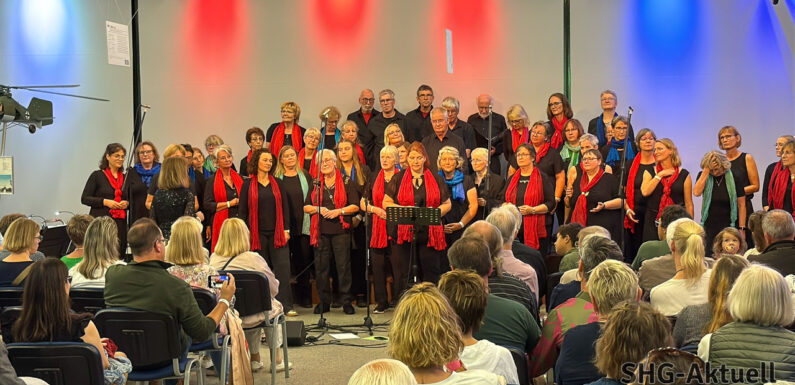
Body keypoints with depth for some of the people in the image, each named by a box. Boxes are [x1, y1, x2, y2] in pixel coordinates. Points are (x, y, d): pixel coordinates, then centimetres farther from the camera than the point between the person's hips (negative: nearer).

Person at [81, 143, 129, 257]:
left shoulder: (126, 178, 14)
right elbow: (84, 199, -3)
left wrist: (127, 204, -1)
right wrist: (105, 202, -14)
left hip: (120, 223, 4)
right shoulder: (97, 176, 0)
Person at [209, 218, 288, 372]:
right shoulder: (253, 259, -18)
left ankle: (255, 359, 40)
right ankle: (277, 359, 35)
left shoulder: (213, 259, -6)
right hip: (252, 318, -4)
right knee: (276, 306, 29)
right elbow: (274, 290, -9)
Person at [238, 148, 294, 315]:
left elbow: (285, 207, 9)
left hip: (277, 233, 1)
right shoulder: (248, 184, 4)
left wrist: (286, 229, 2)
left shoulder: (277, 183, 10)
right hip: (258, 234, -1)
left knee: (283, 267, -7)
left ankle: (285, 305, -7)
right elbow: (242, 211, 4)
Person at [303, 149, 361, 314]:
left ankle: (347, 301, 3)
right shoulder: (316, 183, 14)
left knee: (343, 265, -5)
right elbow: (306, 207, 13)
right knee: (321, 266, 2)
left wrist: (339, 211, -11)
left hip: (341, 229, -3)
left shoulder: (346, 182, 6)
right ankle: (324, 302, 11)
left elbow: (355, 206, 2)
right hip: (321, 230, 3)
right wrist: (319, 209, -6)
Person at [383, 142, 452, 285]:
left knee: (431, 275, -1)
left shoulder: (436, 179, 11)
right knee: (404, 275, -1)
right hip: (405, 233, 0)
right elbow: (386, 203, 7)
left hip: (430, 234, 1)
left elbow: (447, 204, 13)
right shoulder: (398, 178, 9)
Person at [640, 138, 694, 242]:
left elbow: (689, 204, 5)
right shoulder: (649, 172, 9)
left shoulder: (684, 175, 5)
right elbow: (645, 192, -10)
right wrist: (660, 175, -5)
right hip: (653, 221, 1)